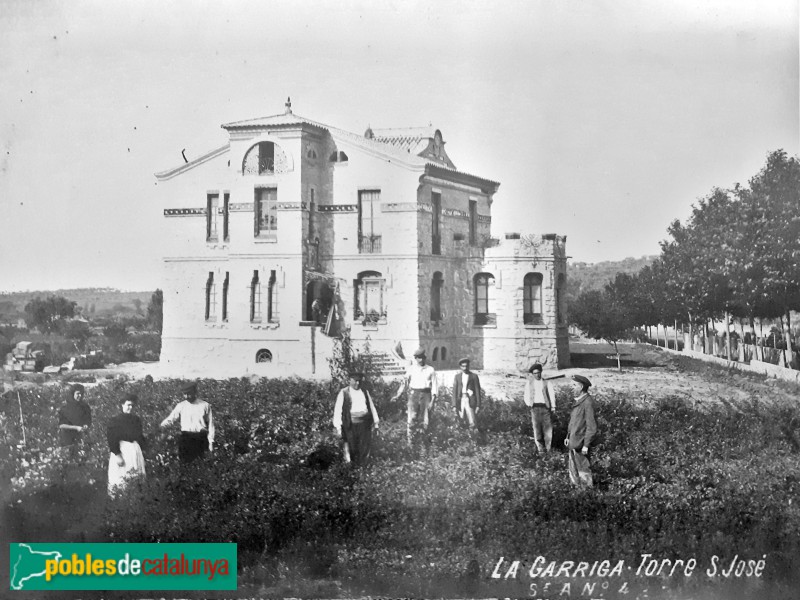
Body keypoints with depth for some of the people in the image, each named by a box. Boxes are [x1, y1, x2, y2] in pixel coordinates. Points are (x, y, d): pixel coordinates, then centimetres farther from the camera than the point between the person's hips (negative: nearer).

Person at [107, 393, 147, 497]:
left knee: (137, 479, 2)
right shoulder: (115, 420, -3)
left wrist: (142, 451, 9)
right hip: (121, 451, -5)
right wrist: (117, 455, -17)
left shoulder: (136, 420, 13)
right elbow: (111, 439, -10)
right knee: (120, 480, -7)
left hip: (136, 451, 5)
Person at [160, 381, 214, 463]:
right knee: (185, 462, -3)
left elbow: (210, 424, 7)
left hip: (201, 437, -1)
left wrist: (211, 442, 4)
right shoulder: (181, 406, 9)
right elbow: (171, 418, 5)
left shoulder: (205, 405, 5)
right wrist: (164, 424, -18)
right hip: (186, 437, 1)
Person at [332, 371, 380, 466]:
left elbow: (372, 407, 19)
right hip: (351, 424, -3)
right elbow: (337, 409, -4)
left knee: (365, 446, 0)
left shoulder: (365, 392, 13)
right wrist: (338, 427, -9)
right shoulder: (344, 393, 0)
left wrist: (376, 422, 15)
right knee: (352, 447, 0)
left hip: (365, 423, 3)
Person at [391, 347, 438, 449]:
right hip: (414, 395, 0)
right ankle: (411, 444, -3)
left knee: (425, 421, 3)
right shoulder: (411, 369, 8)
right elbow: (405, 382, 12)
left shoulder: (430, 370, 5)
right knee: (412, 420, -7)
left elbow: (434, 386, 2)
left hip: (426, 395, 0)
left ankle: (425, 443, 14)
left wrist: (433, 400, -7)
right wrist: (398, 395, 3)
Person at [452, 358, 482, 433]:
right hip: (460, 401, 3)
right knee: (462, 422, 1)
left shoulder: (474, 376, 4)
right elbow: (454, 391, 8)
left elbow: (477, 391, 3)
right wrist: (454, 405, 0)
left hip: (470, 401, -3)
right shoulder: (457, 376, 11)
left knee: (472, 423, -14)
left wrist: (478, 405, -4)